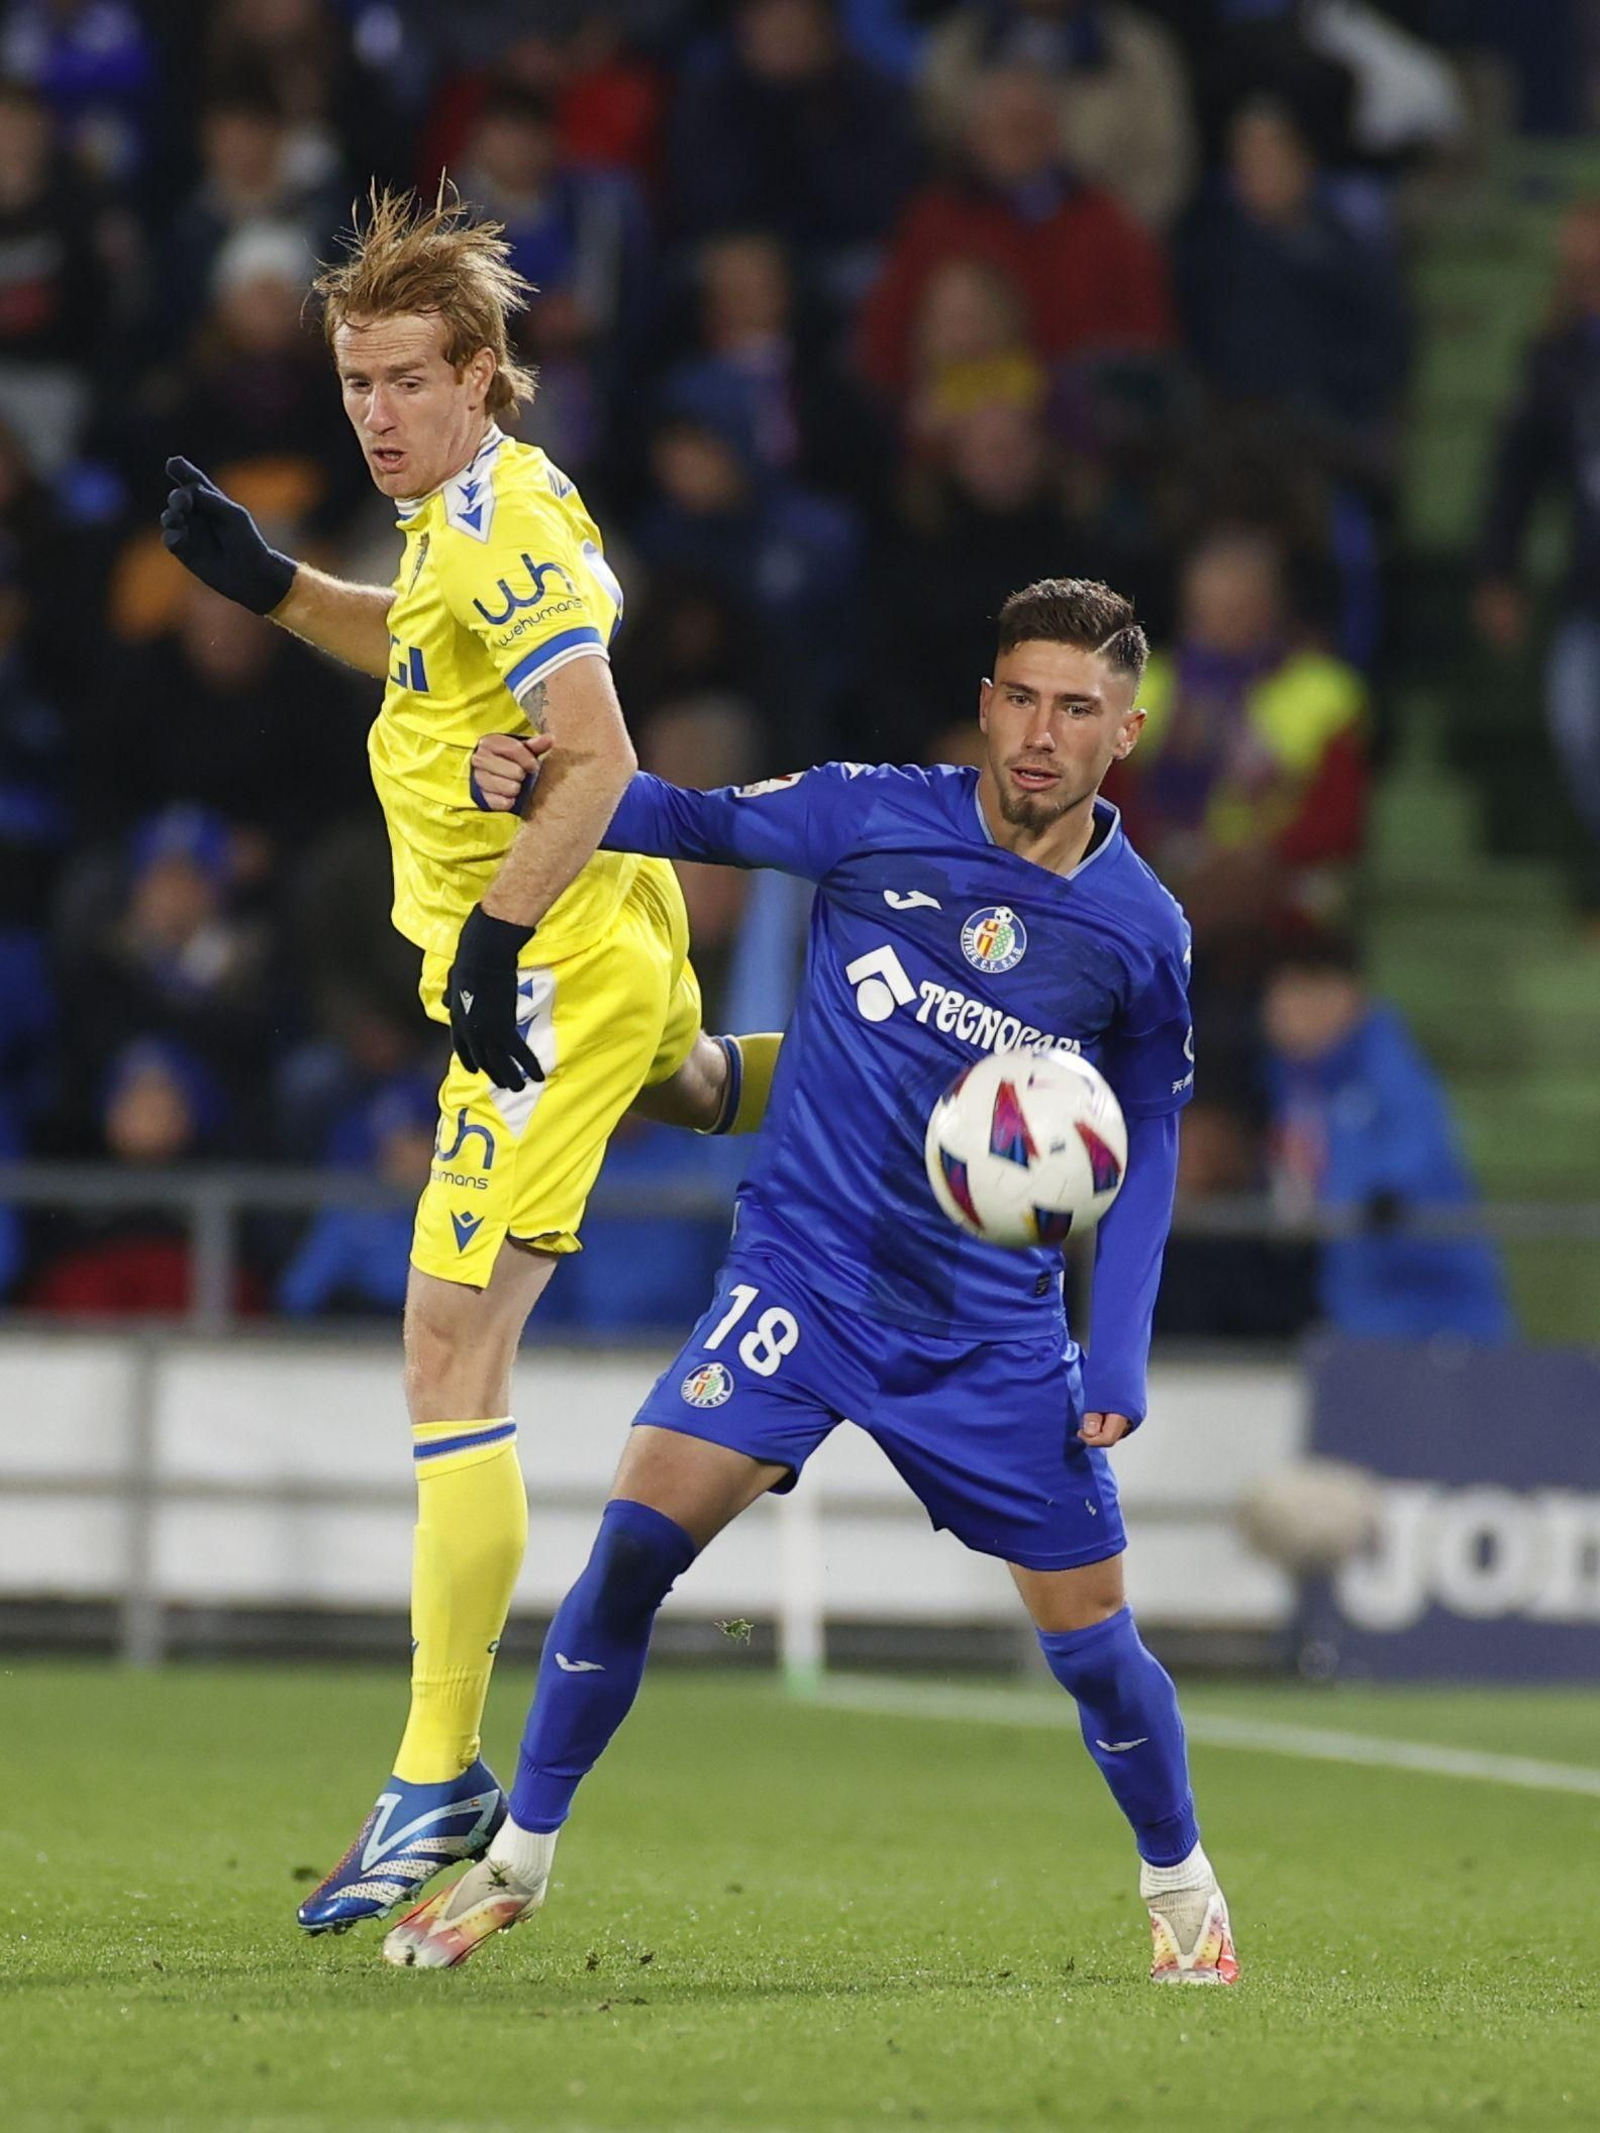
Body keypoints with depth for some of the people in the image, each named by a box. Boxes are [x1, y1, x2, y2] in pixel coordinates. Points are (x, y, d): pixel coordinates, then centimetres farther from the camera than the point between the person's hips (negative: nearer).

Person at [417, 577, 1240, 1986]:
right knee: (637, 1538, -18)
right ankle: (520, 1856, -2)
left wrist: (1121, 1353, 1)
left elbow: (1148, 1141, 8)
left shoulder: (1140, 932, -3)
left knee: (1090, 1640, 1)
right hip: (805, 1271, -1)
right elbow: (701, 822, 6)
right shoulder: (875, 818, -6)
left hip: (993, 1327, 1)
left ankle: (1180, 1882, 30)